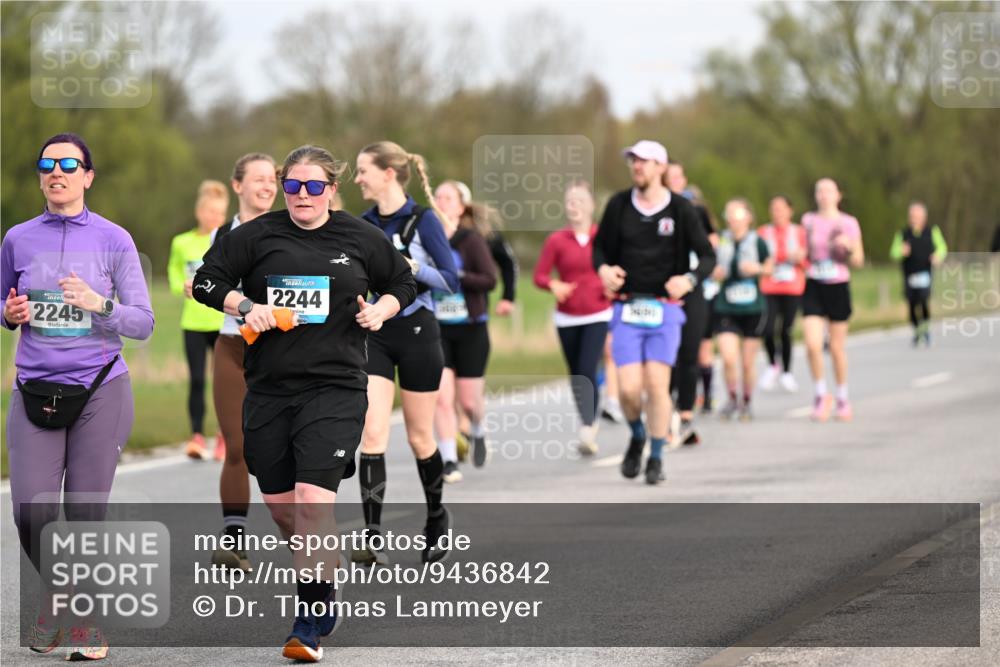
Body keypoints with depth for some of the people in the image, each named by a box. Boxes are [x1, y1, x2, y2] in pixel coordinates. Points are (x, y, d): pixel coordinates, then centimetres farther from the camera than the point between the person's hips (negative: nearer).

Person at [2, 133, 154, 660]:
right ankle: (55, 592, 21)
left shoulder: (114, 240, 0)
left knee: (85, 514, -1)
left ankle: (86, 616, 19)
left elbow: (143, 323, -1)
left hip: (100, 390, -2)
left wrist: (98, 303, -19)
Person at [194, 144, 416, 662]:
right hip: (269, 388, 3)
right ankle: (322, 589, 34)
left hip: (335, 388, -3)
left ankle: (310, 625, -12)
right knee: (278, 503, 8)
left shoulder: (359, 239, 5)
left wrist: (381, 310, 0)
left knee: (313, 500, -15)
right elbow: (206, 282, 5)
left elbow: (403, 283, 20)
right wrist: (244, 306, -12)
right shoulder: (257, 235, 2)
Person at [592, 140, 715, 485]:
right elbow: (600, 246, 14)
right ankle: (637, 437, 24)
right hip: (626, 310, 1)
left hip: (664, 310, -1)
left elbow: (707, 255, 2)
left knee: (657, 385, -7)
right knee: (628, 387, -7)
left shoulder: (680, 209, -1)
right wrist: (603, 268, -8)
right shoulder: (619, 205, 4)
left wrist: (689, 279, -18)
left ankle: (656, 457, 8)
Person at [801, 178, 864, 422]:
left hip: (838, 287, -1)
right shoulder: (808, 221, 5)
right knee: (812, 345, -13)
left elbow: (858, 260, 3)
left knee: (837, 347, 7)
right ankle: (821, 395, 4)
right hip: (813, 286, 1)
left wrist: (848, 247, -16)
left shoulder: (849, 223, 0)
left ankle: (843, 399, 23)